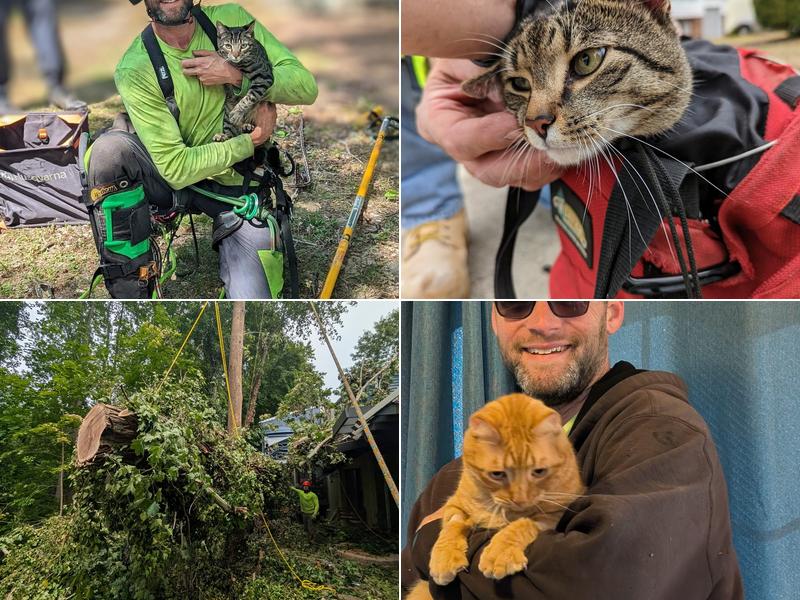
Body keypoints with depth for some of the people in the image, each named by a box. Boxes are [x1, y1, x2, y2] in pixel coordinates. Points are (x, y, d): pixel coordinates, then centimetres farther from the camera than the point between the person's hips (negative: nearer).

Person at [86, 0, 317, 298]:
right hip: (175, 180, -1)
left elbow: (306, 87, -10)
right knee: (110, 148, -33)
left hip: (234, 186, 1)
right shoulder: (134, 70, -18)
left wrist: (237, 76, -24)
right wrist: (253, 139, -19)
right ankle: (128, 289, -22)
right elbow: (177, 168, -21)